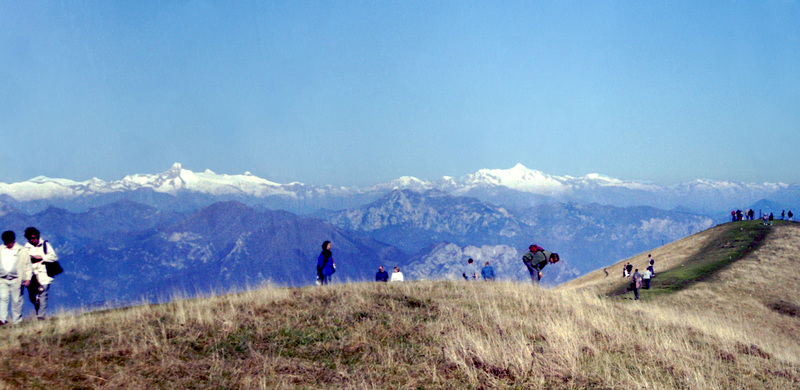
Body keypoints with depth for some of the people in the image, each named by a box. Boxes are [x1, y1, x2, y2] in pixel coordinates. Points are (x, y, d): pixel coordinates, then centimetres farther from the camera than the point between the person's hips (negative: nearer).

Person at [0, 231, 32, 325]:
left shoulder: (22, 250, 4)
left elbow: (27, 265, 4)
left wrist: (28, 278, -2)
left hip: (16, 280, -2)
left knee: (16, 300, 1)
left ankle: (16, 322, 8)